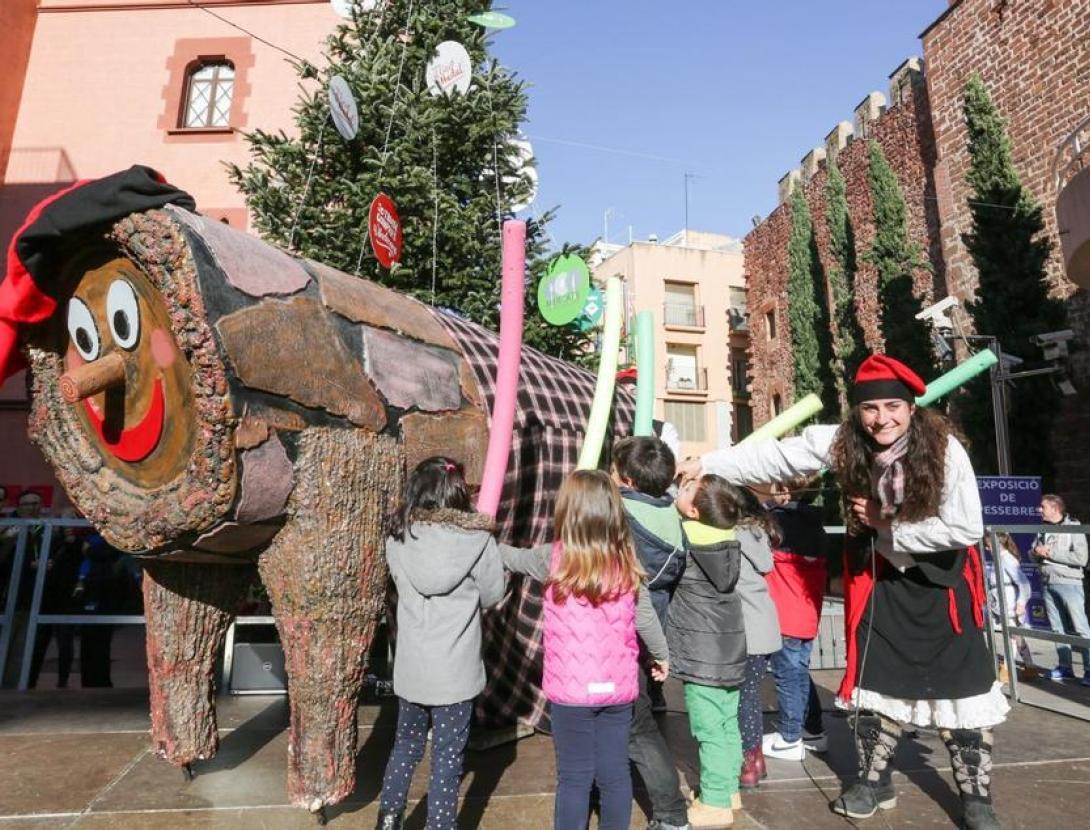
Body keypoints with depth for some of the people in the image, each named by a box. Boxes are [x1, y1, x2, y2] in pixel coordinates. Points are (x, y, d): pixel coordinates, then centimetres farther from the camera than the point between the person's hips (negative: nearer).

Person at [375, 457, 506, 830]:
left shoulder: (398, 537, -6)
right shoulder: (477, 539, -15)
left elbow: (403, 585, 8)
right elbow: (492, 596, -3)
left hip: (411, 668, 4)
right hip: (455, 671, -3)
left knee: (406, 744, 24)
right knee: (447, 755, 12)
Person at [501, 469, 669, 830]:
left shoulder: (554, 558, -11)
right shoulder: (626, 563, -4)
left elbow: (511, 557, 7)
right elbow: (645, 618, 5)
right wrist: (662, 655, 23)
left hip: (571, 690, -3)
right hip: (617, 687, 3)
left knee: (575, 777, 10)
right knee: (615, 773, 17)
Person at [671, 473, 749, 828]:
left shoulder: (686, 538, -21)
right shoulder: (726, 535, -1)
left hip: (702, 652, -8)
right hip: (728, 646, 8)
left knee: (709, 730, 4)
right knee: (727, 724, 18)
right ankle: (727, 789, 31)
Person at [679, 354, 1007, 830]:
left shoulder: (943, 449, -25)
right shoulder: (844, 443, -17)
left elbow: (967, 528, -22)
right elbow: (777, 456, -16)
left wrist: (888, 524, -22)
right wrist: (706, 465, -18)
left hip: (942, 579, -2)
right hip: (881, 575, 3)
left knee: (959, 689, 4)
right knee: (874, 678, 10)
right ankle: (874, 781, 29)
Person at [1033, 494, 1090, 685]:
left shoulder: (1073, 527, -7)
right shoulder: (1042, 529, 12)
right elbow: (1033, 554, 19)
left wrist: (1050, 552, -14)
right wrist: (1036, 552, -4)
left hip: (1069, 584, -6)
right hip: (1048, 585, 6)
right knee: (1058, 629, 9)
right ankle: (1065, 667, 16)